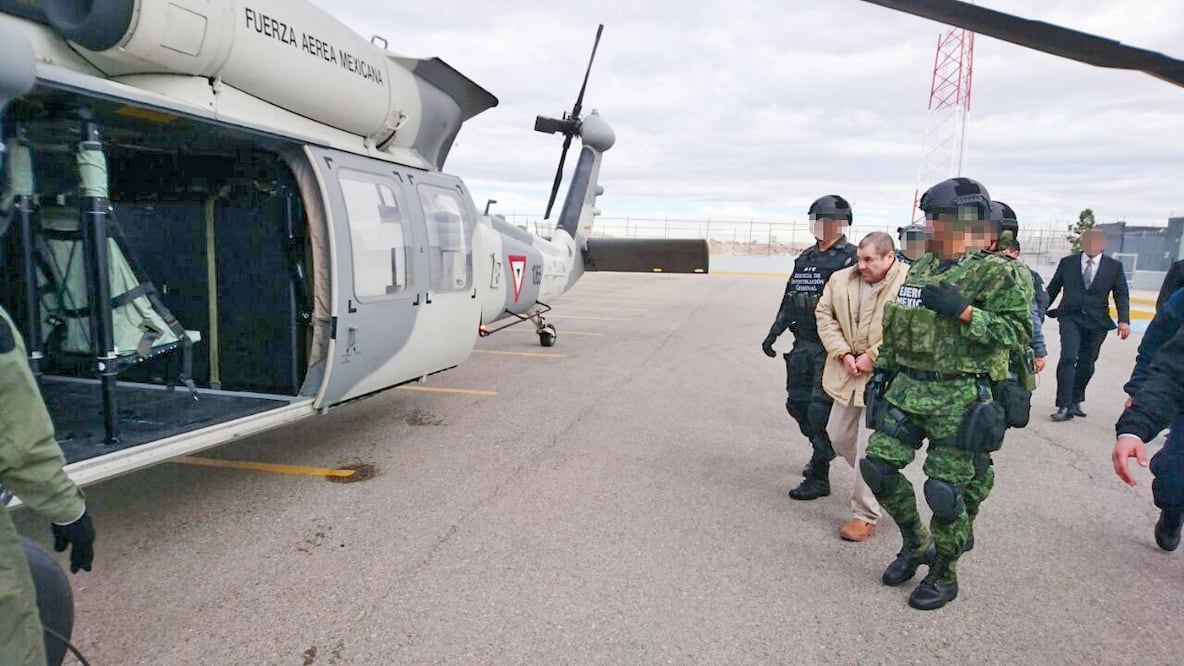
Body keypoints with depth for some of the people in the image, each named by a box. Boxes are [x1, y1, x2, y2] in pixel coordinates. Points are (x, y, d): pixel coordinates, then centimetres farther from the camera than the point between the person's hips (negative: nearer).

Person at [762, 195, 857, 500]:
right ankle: (823, 449, 39)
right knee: (797, 403, 14)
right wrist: (773, 334, 19)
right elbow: (789, 302, 20)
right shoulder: (805, 258, 14)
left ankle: (818, 478, 5)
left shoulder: (850, 258, -9)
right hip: (803, 345, 8)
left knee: (820, 410, -7)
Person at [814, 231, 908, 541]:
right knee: (838, 435, 16)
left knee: (869, 446, -5)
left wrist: (872, 356, -18)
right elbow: (824, 314, 6)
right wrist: (843, 353, -6)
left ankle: (865, 514, 11)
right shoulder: (840, 279, 4)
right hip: (848, 374, 7)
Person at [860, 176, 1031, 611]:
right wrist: (882, 370, 17)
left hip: (958, 398, -7)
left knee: (945, 489, 0)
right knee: (878, 465, 5)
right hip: (907, 389, 7)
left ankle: (944, 575, 22)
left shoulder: (996, 272, -8)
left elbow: (1019, 332, -15)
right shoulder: (920, 270, 13)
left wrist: (963, 310, -23)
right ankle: (916, 543, 28)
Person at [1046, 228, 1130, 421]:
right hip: (1070, 318, -2)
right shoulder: (1067, 263, 4)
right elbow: (1052, 289, 10)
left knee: (1086, 362, 9)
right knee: (1068, 358, -15)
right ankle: (1064, 407, -15)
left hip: (1097, 322, 2)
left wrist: (1124, 320, -9)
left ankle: (1075, 401, 28)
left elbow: (1121, 295, 3)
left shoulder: (1114, 266, 5)